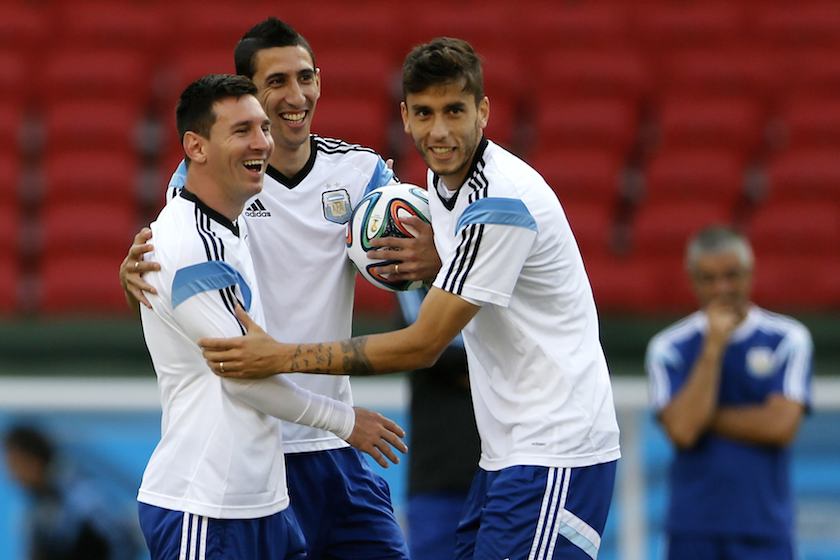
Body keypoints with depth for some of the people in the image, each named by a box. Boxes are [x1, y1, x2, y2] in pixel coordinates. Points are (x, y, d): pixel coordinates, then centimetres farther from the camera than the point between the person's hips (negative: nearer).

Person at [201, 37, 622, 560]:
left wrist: (284, 357, -16)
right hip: (508, 450, 10)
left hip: (556, 454, -10)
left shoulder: (502, 202, -20)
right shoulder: (445, 178, 10)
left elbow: (423, 346, -18)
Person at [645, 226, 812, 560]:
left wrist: (708, 418, -5)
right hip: (693, 529, 1)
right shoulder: (668, 348, 3)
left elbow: (781, 425, -9)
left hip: (765, 529, 0)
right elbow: (682, 430, -12)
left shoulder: (787, 339, 2)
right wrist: (713, 347, -11)